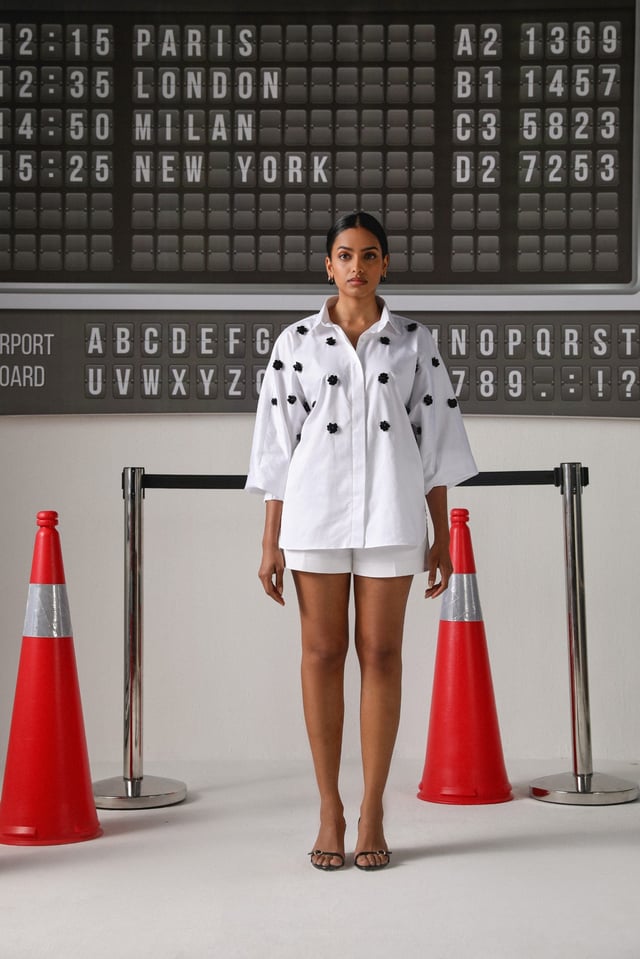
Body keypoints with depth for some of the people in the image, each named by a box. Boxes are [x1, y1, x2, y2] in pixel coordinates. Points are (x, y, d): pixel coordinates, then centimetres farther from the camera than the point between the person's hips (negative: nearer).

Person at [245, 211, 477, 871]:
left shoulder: (414, 342, 6)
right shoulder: (296, 342, 5)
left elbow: (435, 437, 6)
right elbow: (277, 441, 4)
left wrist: (440, 536, 2)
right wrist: (270, 541, -1)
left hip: (391, 511, 0)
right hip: (315, 508, 0)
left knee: (381, 652, 2)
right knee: (323, 653, 3)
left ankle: (372, 812, 10)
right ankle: (330, 811, 12)